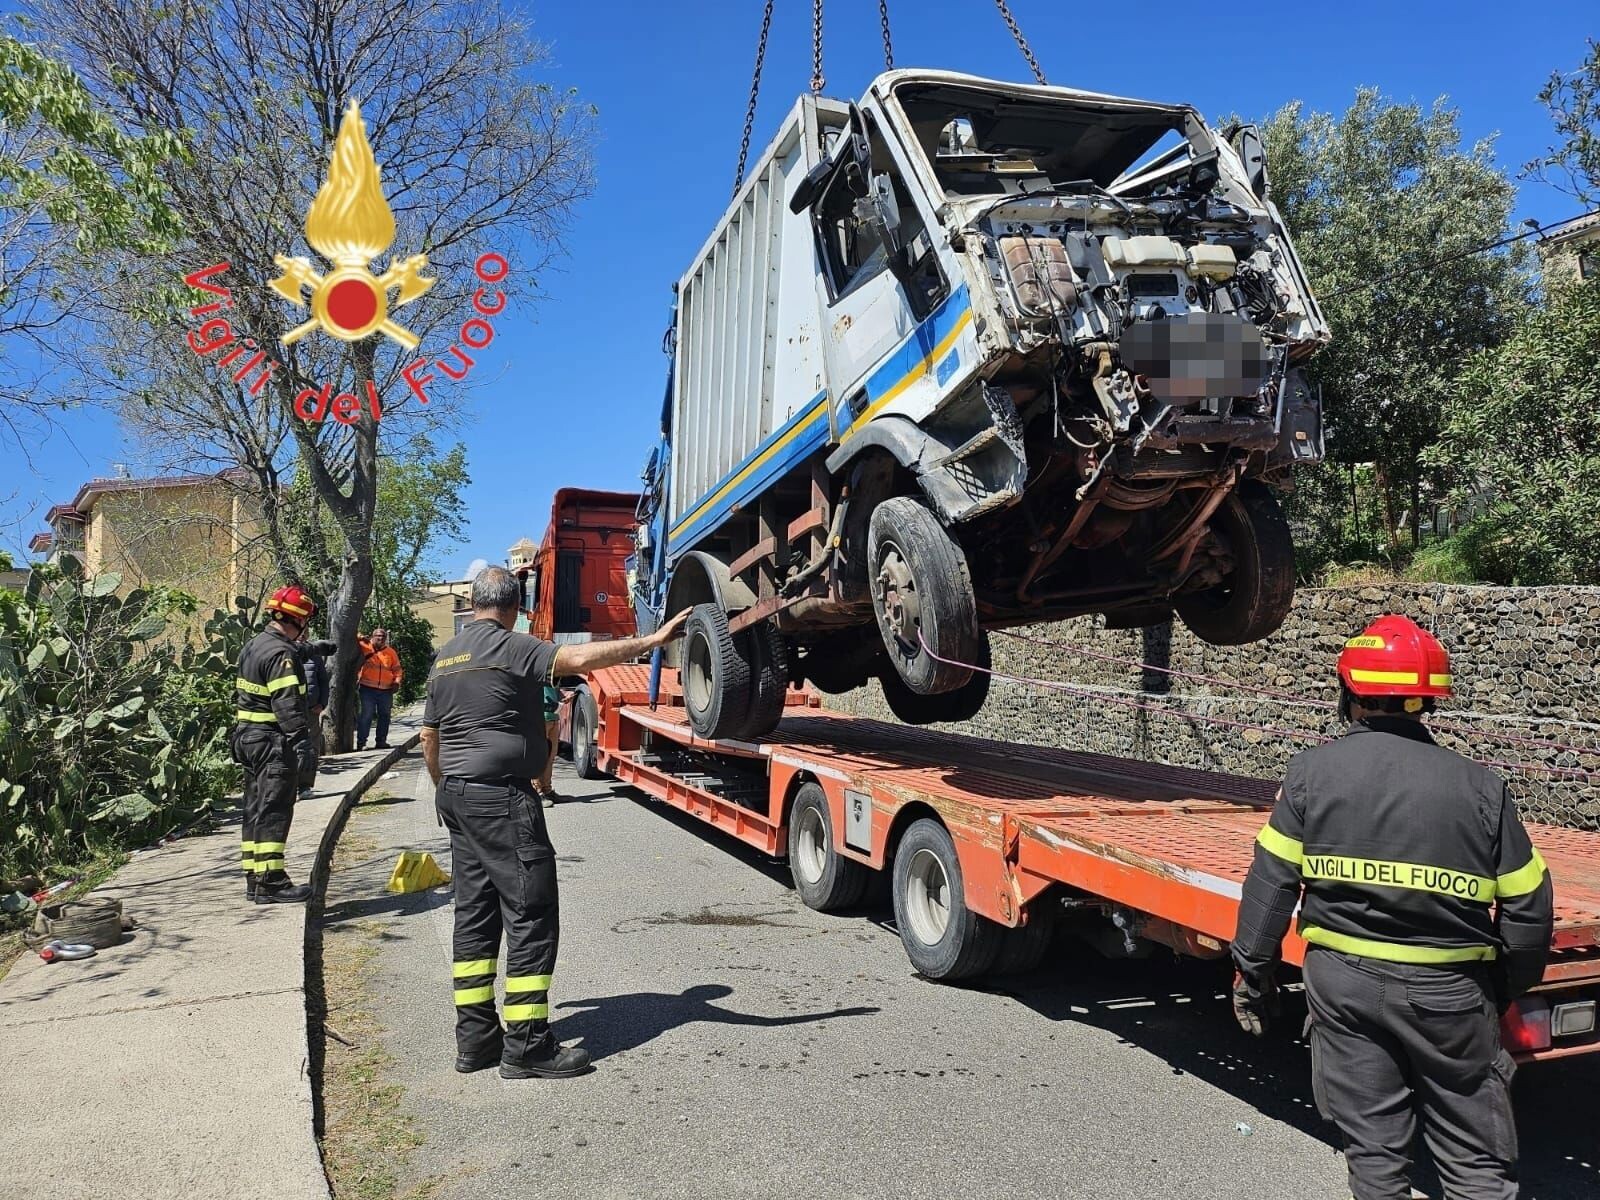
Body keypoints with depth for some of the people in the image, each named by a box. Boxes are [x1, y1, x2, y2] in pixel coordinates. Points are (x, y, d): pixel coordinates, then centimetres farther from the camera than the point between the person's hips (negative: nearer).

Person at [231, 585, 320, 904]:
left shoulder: (253, 645, 15)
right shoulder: (281, 654, -17)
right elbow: (288, 704, -26)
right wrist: (302, 742, -29)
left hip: (248, 737, 10)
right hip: (274, 744, -10)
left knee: (256, 809, 14)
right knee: (274, 811, -7)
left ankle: (254, 878, 21)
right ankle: (270, 882, -5)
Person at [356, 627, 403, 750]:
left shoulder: (391, 652, 9)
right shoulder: (365, 646, 1)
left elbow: (397, 669, 14)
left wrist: (397, 682, 0)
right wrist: (361, 638, -6)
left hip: (386, 690, 4)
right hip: (368, 689, -3)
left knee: (384, 715, 9)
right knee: (366, 715, -6)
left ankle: (381, 741, 18)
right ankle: (361, 742, -2)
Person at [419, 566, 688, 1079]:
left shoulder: (444, 658, 15)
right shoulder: (508, 647, -11)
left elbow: (429, 736, 21)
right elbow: (578, 658, -26)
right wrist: (651, 640, -26)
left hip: (457, 794, 9)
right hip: (502, 797, -9)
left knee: (474, 915, 13)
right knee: (531, 917, -4)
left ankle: (475, 1037, 17)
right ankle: (527, 1045, -2)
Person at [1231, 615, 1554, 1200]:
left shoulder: (1313, 770, -5)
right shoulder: (1480, 785, -4)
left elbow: (1271, 881, -6)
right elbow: (1527, 906, -1)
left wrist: (1252, 974, 4)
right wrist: (1506, 992, 14)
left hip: (1343, 981, 0)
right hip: (1449, 990, 0)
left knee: (1373, 1149, 14)